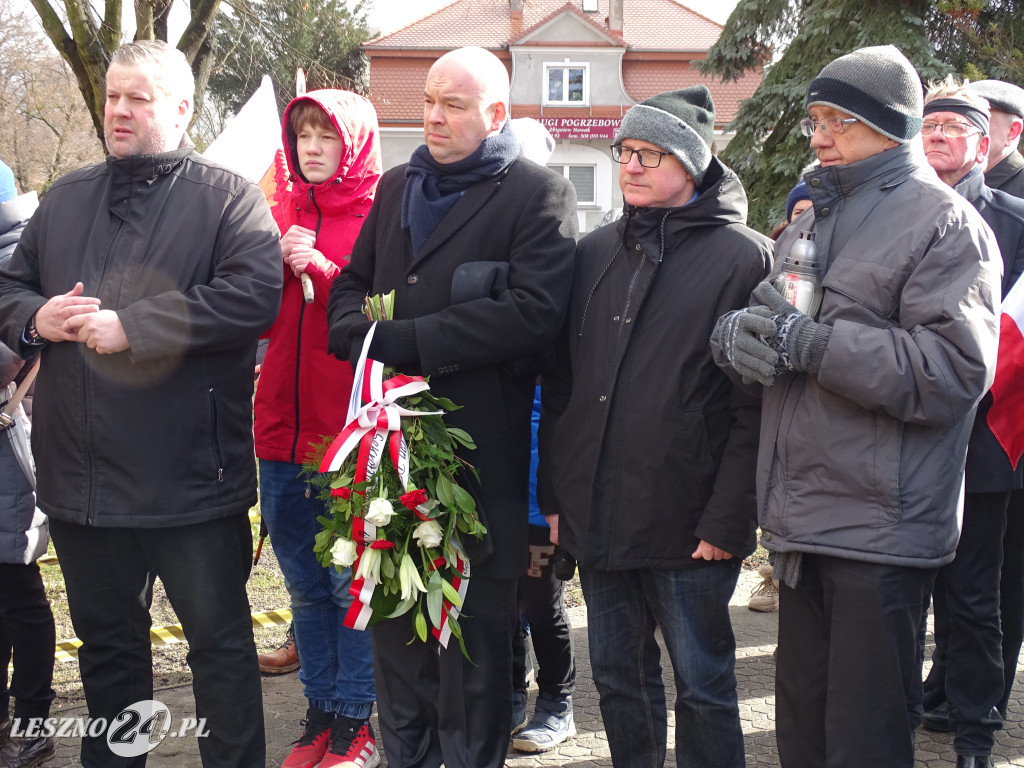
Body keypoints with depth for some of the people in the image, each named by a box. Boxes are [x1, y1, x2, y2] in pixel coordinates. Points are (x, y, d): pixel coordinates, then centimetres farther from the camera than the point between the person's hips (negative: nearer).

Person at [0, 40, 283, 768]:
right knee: (107, 640, 18)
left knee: (219, 640, 5)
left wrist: (131, 327, -20)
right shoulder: (66, 199, 15)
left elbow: (255, 296, -19)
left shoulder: (228, 197, -4)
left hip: (189, 475, -5)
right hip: (81, 474, 6)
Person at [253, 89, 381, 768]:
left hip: (350, 425, -6)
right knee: (305, 581, 13)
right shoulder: (283, 213, 13)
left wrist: (324, 271, -18)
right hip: (283, 424, 6)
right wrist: (279, 265, -8)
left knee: (350, 580, 1)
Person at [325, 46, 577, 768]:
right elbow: (351, 282, 20)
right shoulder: (397, 186, 17)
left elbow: (535, 313, -17)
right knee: (393, 608, 12)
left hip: (481, 445, -6)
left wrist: (403, 341, -17)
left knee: (475, 624, 4)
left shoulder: (539, 194, -5)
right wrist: (357, 331, -5)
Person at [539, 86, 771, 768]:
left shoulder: (745, 257, -6)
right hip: (596, 521, 6)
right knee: (619, 679, 15)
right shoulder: (595, 253, 12)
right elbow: (561, 385, 13)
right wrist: (555, 496, 7)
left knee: (703, 687, 6)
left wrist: (727, 520, -16)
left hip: (689, 526, -5)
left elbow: (755, 408, -11)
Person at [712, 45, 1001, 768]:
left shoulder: (946, 223, -6)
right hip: (804, 520, 7)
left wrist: (809, 344, -20)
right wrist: (739, 333, -9)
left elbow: (954, 369, -18)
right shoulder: (811, 217, 19)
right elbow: (754, 312, 16)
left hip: (882, 533, -7)